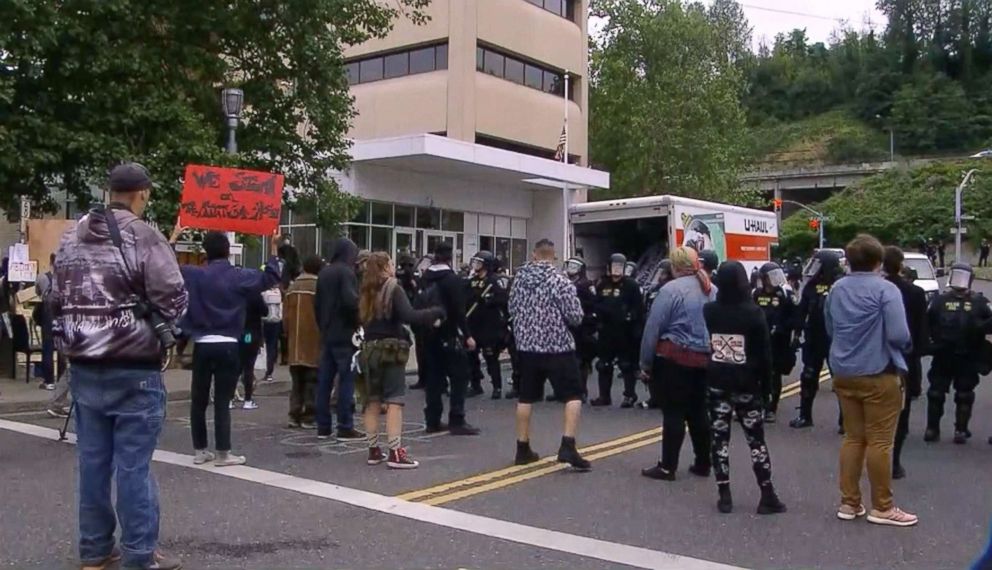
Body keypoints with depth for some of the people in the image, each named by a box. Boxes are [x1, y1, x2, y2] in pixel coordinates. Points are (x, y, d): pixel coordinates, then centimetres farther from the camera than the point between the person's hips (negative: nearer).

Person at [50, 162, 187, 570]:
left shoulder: (72, 238, 10)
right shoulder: (144, 238, -12)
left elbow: (56, 300, 13)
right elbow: (173, 300, -15)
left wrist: (75, 340, 19)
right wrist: (154, 324, 5)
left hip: (83, 366, 7)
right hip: (132, 369, -6)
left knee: (93, 459, 13)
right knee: (132, 464, -1)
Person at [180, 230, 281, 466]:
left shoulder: (193, 276, 1)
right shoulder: (240, 277, -3)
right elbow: (270, 277, 4)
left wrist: (174, 237, 19)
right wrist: (273, 248, 9)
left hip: (202, 345, 2)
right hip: (227, 346, -2)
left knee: (199, 400, 10)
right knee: (222, 401, -1)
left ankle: (200, 451, 16)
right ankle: (223, 453, 1)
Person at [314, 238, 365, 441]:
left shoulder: (324, 273, 13)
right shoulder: (346, 272, -11)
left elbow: (317, 303, 14)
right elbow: (350, 300, -22)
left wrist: (323, 326, 17)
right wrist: (357, 322, -7)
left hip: (327, 335, 8)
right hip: (344, 335, -8)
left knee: (324, 380, 9)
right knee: (346, 380, -4)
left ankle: (323, 426, 14)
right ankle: (345, 427, -3)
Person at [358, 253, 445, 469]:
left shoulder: (366, 292, 10)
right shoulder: (393, 289, -10)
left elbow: (361, 320, 14)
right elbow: (409, 316, -22)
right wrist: (437, 312, -15)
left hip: (369, 350, 7)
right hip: (391, 350, -7)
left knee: (373, 401, 9)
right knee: (394, 401, -6)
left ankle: (373, 451, 15)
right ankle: (395, 453, -9)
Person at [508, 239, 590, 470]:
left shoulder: (519, 279, 4)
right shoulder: (560, 281, -12)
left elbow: (512, 310, 15)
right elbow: (576, 317, -12)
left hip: (527, 346, 5)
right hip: (558, 347, -5)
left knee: (526, 397, 13)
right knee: (573, 396, 1)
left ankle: (523, 448, 16)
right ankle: (567, 446, -11)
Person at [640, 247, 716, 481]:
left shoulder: (671, 289, -11)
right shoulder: (712, 290, 8)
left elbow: (653, 328, -11)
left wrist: (646, 362, -3)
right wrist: (710, 352, 17)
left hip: (674, 358, -6)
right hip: (704, 359, 6)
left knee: (674, 413, -1)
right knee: (698, 412, 15)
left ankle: (668, 467, 4)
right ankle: (703, 464, 22)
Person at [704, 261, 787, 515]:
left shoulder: (708, 311, -2)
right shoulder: (754, 312, -9)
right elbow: (765, 351, -6)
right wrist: (765, 383, 1)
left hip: (716, 384, 2)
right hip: (747, 385, -2)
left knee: (720, 439, 6)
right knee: (756, 440, 6)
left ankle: (724, 496, 7)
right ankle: (767, 497, 8)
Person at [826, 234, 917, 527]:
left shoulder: (836, 289, 7)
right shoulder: (885, 289, -14)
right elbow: (898, 335, -19)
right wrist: (906, 347, 2)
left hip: (844, 374, 6)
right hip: (878, 375, -6)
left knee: (853, 437, 14)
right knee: (880, 441, 2)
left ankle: (849, 503, 18)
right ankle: (882, 507, 10)